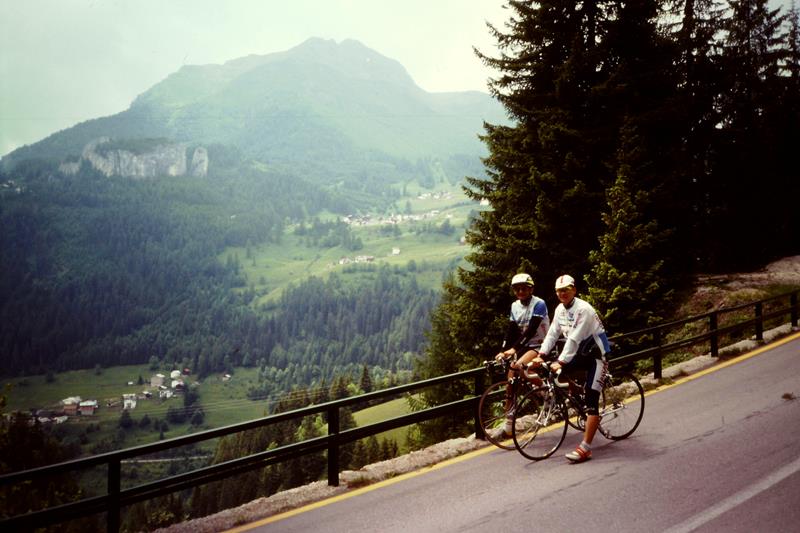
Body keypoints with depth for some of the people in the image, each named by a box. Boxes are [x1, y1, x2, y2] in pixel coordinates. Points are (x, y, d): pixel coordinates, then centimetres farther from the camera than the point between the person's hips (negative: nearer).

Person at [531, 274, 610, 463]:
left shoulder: (583, 309, -23)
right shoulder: (560, 310, 2)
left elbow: (574, 339, -29)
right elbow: (552, 334, 1)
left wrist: (561, 362, -34)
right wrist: (540, 355, -10)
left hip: (596, 355, -8)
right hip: (580, 353, 8)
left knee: (591, 401, -14)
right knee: (551, 369, -5)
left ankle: (585, 448, -18)